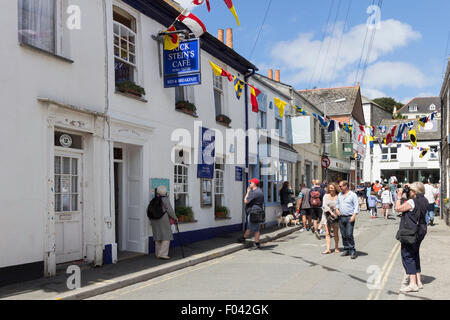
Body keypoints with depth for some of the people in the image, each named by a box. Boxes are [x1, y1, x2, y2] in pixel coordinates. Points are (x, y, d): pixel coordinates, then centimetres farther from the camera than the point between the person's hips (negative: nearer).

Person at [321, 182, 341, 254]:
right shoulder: (326, 196, 6)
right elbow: (324, 205, -6)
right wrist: (331, 212, -17)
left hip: (335, 216, -2)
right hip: (327, 216, 2)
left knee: (335, 233, 6)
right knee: (327, 233, -2)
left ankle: (336, 248, 21)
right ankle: (328, 249, -2)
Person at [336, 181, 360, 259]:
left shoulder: (353, 195, -3)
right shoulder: (340, 195, 14)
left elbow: (356, 206, -6)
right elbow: (337, 204, 25)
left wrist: (354, 216, -15)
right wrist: (337, 209, 5)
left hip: (349, 217, -6)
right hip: (341, 217, 6)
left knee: (349, 234, -11)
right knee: (343, 235, 7)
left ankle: (352, 251, -3)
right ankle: (346, 250, 15)